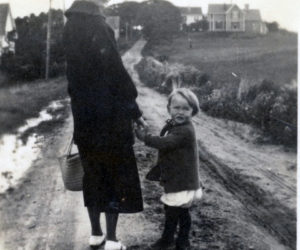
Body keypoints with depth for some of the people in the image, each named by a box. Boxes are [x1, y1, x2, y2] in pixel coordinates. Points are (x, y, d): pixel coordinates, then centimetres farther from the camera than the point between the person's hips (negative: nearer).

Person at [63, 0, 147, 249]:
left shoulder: (72, 25, 7)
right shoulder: (98, 27, -18)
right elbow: (116, 75, -17)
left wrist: (84, 103, 17)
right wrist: (135, 111, -8)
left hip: (84, 115, 7)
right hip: (109, 117, -7)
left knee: (93, 174, 17)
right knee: (116, 175, 6)